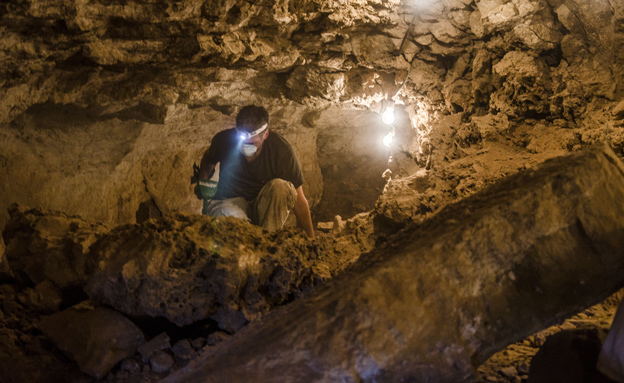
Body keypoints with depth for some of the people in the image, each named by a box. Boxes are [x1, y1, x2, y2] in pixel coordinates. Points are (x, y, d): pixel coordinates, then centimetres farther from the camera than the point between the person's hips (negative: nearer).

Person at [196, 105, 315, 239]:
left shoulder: (281, 149, -18)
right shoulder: (224, 140, -12)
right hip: (229, 203, -1)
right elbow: (208, 160, 17)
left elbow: (299, 200, -15)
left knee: (280, 187, -34)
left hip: (264, 209, 1)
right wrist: (203, 181, -3)